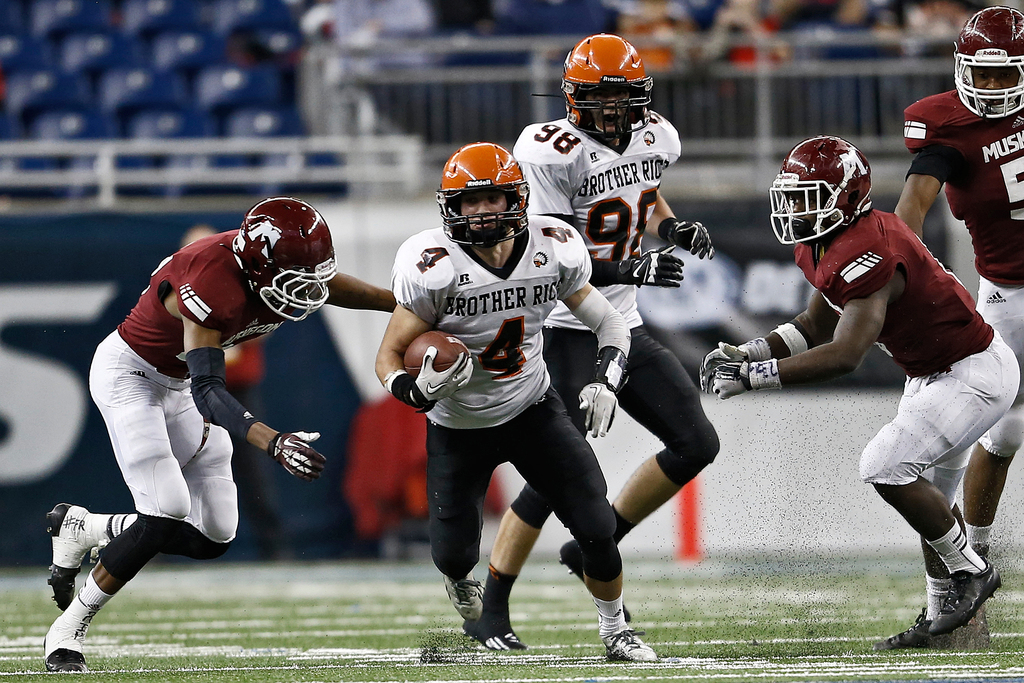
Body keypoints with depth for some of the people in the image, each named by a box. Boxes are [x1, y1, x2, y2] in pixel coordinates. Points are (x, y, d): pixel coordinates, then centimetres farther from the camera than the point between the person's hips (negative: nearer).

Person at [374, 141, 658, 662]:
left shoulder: (553, 251, -15)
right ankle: (459, 576, 43)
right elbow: (389, 358, -19)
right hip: (459, 427, -2)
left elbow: (609, 324, -1)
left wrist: (605, 380, -20)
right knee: (454, 555, 2)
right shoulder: (435, 270, -26)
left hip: (533, 409, 2)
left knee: (596, 528, -7)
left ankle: (614, 630, 20)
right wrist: (418, 390, -41)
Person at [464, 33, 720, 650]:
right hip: (566, 329, -8)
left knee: (697, 443, 2)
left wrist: (674, 226, 5)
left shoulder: (656, 138, 3)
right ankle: (489, 612, -5)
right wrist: (630, 269, -31)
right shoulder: (552, 153, -19)